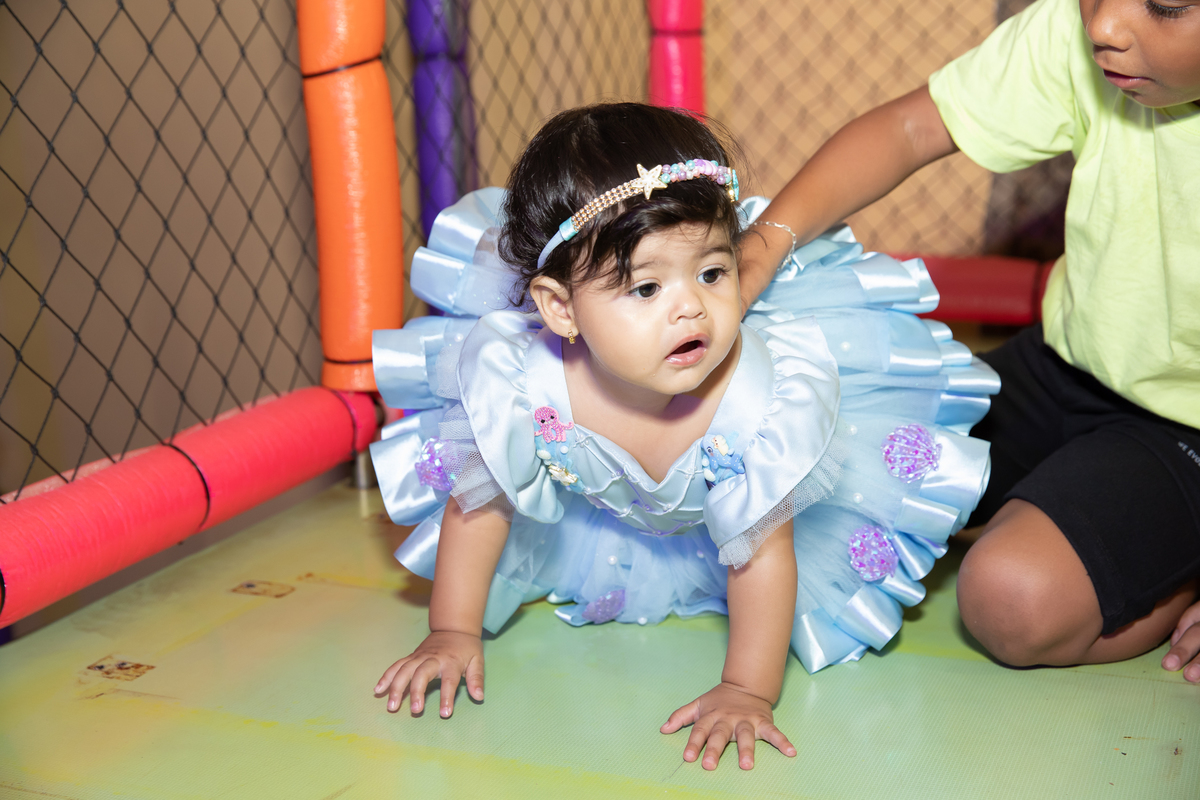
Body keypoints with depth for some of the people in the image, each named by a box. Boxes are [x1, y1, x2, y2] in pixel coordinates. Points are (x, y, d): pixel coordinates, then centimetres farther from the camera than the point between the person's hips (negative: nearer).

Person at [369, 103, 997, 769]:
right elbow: (478, 504, -21)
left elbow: (762, 552, -30)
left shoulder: (767, 401, -44)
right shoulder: (519, 382, -40)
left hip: (718, 507, 0)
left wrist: (748, 691, -30)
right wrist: (452, 634, -15)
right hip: (597, 510, 0)